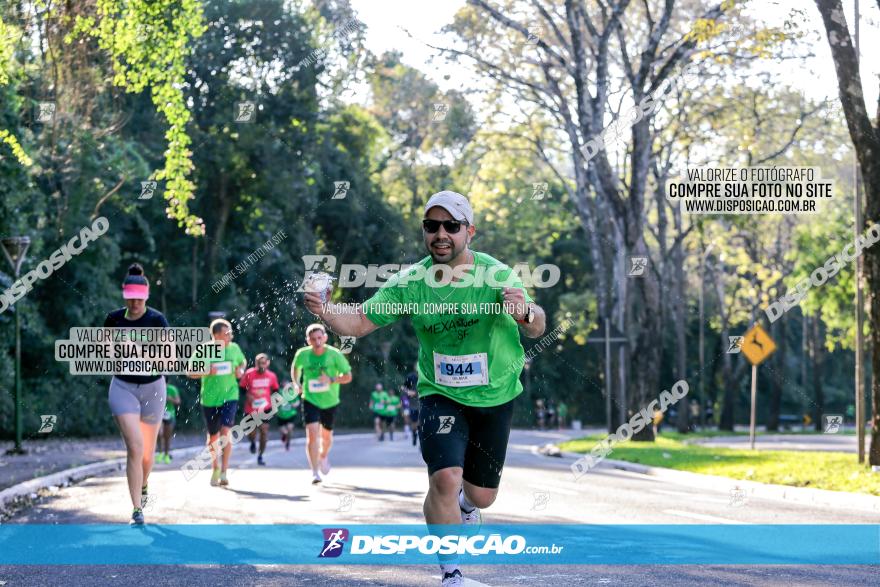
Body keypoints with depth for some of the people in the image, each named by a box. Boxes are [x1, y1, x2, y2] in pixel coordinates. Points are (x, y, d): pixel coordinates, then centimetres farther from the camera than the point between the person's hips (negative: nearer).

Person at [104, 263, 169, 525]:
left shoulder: (157, 320, -9)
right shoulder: (114, 318, -2)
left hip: (152, 387, 0)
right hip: (123, 387, 0)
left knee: (148, 451, 14)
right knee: (135, 446, -17)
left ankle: (143, 485, 47)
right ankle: (137, 511, -16)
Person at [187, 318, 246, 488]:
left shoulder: (234, 348, 2)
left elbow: (243, 361, 22)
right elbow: (190, 372, -3)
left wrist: (240, 370, 0)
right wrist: (206, 372, -21)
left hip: (229, 396, 0)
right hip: (209, 399, 0)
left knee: (225, 432, -15)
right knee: (213, 436, 10)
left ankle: (223, 473, -10)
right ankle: (215, 466, 36)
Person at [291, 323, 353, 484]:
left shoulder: (334, 354, -14)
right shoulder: (302, 354, -9)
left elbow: (348, 376, -10)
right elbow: (295, 367, 14)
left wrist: (331, 380, -27)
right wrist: (296, 383, -1)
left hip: (330, 401, 1)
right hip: (310, 400, -1)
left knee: (326, 435, 15)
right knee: (312, 434, -17)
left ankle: (323, 456, 50)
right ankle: (315, 473, -15)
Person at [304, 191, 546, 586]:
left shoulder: (495, 274, -16)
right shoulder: (409, 282, -11)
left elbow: (537, 328, -24)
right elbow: (360, 323, -8)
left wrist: (525, 313, -48)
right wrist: (325, 312, -29)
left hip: (495, 398, 1)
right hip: (440, 395, -1)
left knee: (482, 496, 11)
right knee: (445, 479, -23)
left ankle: (464, 503, 51)